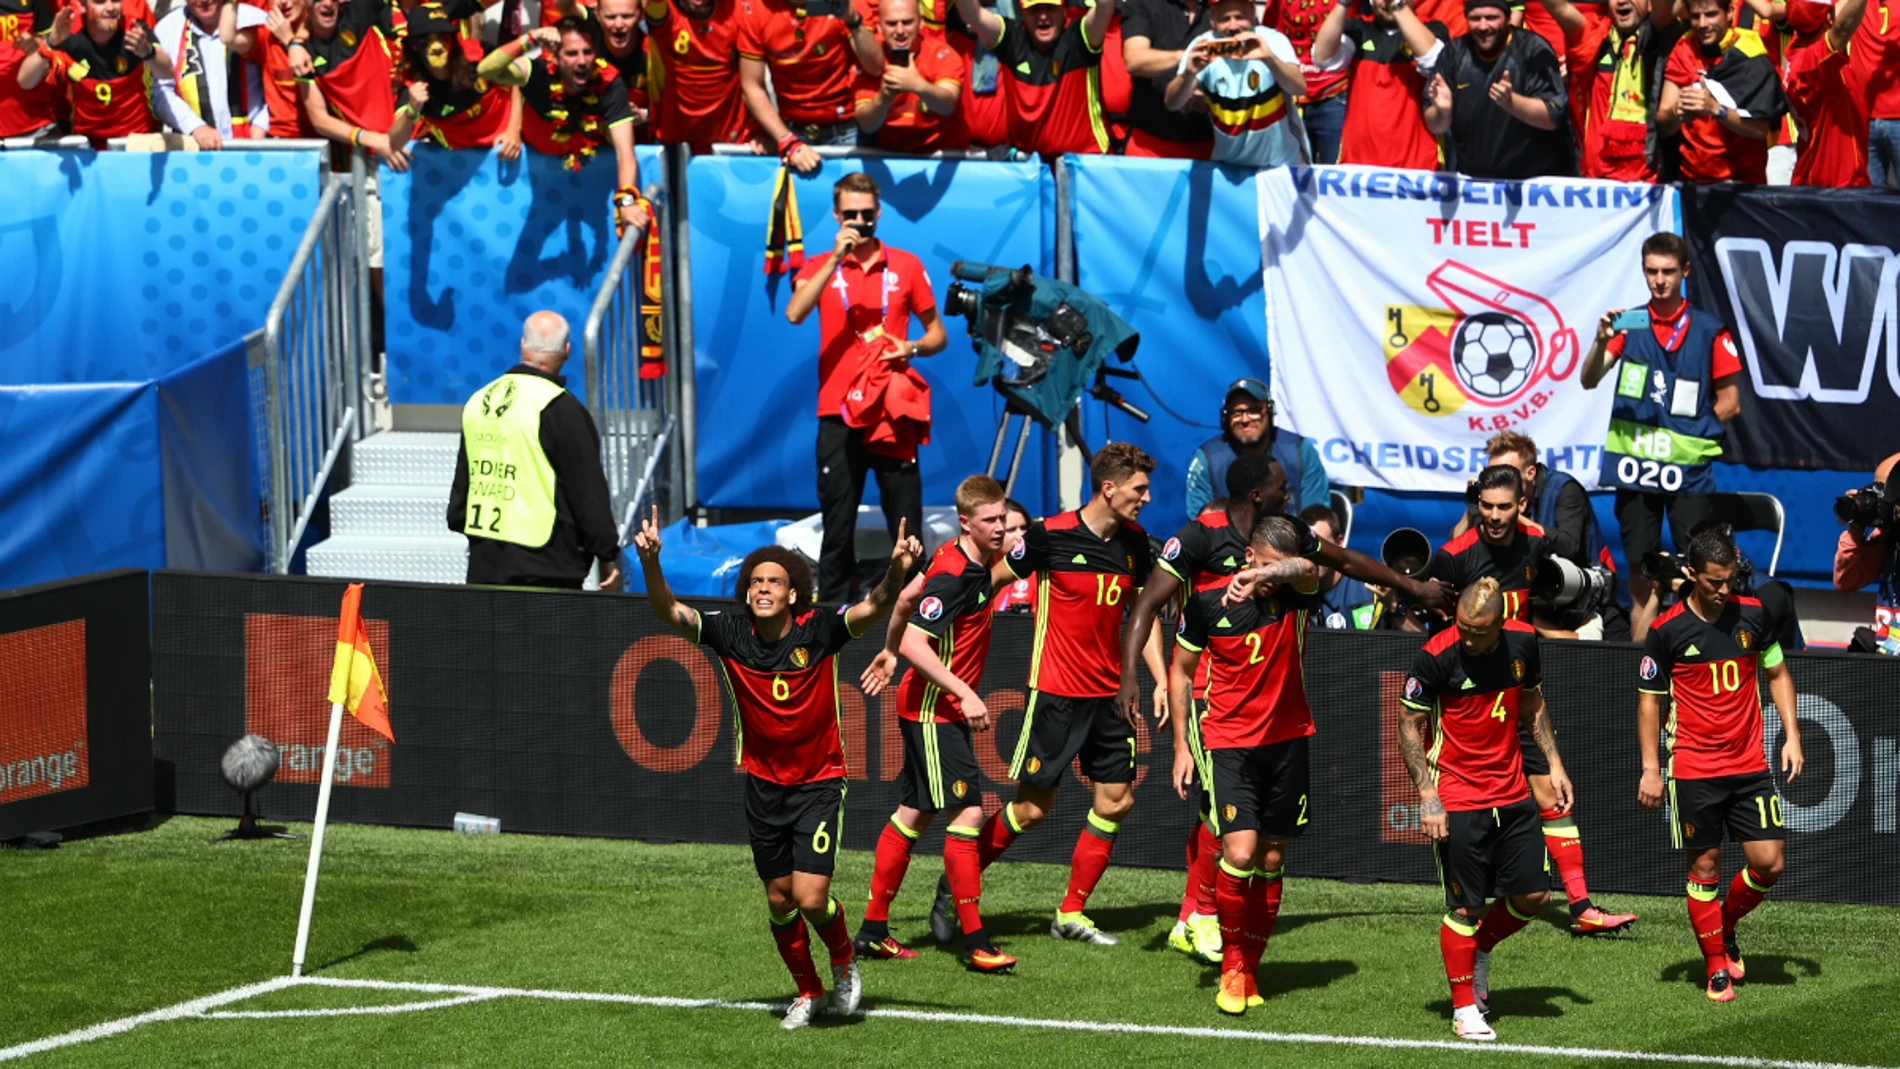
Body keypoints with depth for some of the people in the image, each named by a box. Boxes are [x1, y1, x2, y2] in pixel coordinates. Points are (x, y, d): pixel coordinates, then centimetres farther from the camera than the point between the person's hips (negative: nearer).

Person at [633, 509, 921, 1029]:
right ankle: (808, 990, 32)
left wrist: (897, 570, -47)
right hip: (764, 785, 3)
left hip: (819, 782, -3)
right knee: (779, 900, 10)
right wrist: (650, 562, -35)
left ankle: (844, 958, 20)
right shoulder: (731, 633, -9)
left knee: (811, 898, -13)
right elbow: (668, 612, -17)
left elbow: (875, 607, -27)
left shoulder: (819, 630, -15)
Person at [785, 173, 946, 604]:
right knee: (838, 527, 1)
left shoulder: (906, 265, 8)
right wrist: (836, 258, -18)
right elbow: (795, 313, -14)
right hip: (838, 413, 0)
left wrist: (913, 347, -9)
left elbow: (937, 333, 14)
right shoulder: (819, 267, 6)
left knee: (907, 527, -2)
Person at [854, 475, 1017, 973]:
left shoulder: (977, 565, 7)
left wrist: (888, 652, 31)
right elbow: (916, 643, -27)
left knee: (913, 814, 14)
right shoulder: (952, 574, -21)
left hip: (943, 711, 10)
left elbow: (905, 599, 20)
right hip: (932, 710, -10)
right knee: (968, 812, -13)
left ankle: (873, 930, 21)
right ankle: (974, 941, -13)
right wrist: (965, 693, -28)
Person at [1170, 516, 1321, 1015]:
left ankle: (1250, 969, 20)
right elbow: (1181, 669, 5)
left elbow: (1308, 570, -30)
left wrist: (1265, 575, -49)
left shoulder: (1293, 594, -6)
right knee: (1240, 852, -16)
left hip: (1287, 740, 2)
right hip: (1229, 743, -2)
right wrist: (1182, 745, 3)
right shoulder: (1206, 603, -7)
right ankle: (1231, 965, 1)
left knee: (1271, 860, 7)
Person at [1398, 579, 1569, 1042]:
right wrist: (1427, 795, -15)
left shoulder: (1522, 641, -3)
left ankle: (1479, 951, 32)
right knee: (1465, 907, -3)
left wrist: (1554, 763, 10)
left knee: (1533, 895, 6)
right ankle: (1465, 1009, 10)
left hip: (1512, 795, 5)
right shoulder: (1436, 656, -17)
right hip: (1457, 800, -5)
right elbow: (1408, 725, -9)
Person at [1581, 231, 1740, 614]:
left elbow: (1729, 400, 6)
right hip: (1634, 464, 2)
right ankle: (1640, 640, 10)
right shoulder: (1629, 324, 6)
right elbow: (1589, 380, -4)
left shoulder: (1709, 331, 2)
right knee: (1638, 563, 5)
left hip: (1689, 466, -2)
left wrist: (1692, 434, -1)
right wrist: (1602, 341, -22)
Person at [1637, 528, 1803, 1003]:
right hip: (1694, 771, -3)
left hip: (1750, 767, 3)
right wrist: (1650, 768, -4)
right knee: (1705, 868, 0)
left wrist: (1791, 736, 5)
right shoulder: (1667, 630, -7)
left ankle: (1725, 928, 25)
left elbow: (1777, 674, 14)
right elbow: (1649, 699, 1)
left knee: (1768, 863, -2)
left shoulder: (1753, 615, 1)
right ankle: (1716, 967, 13)